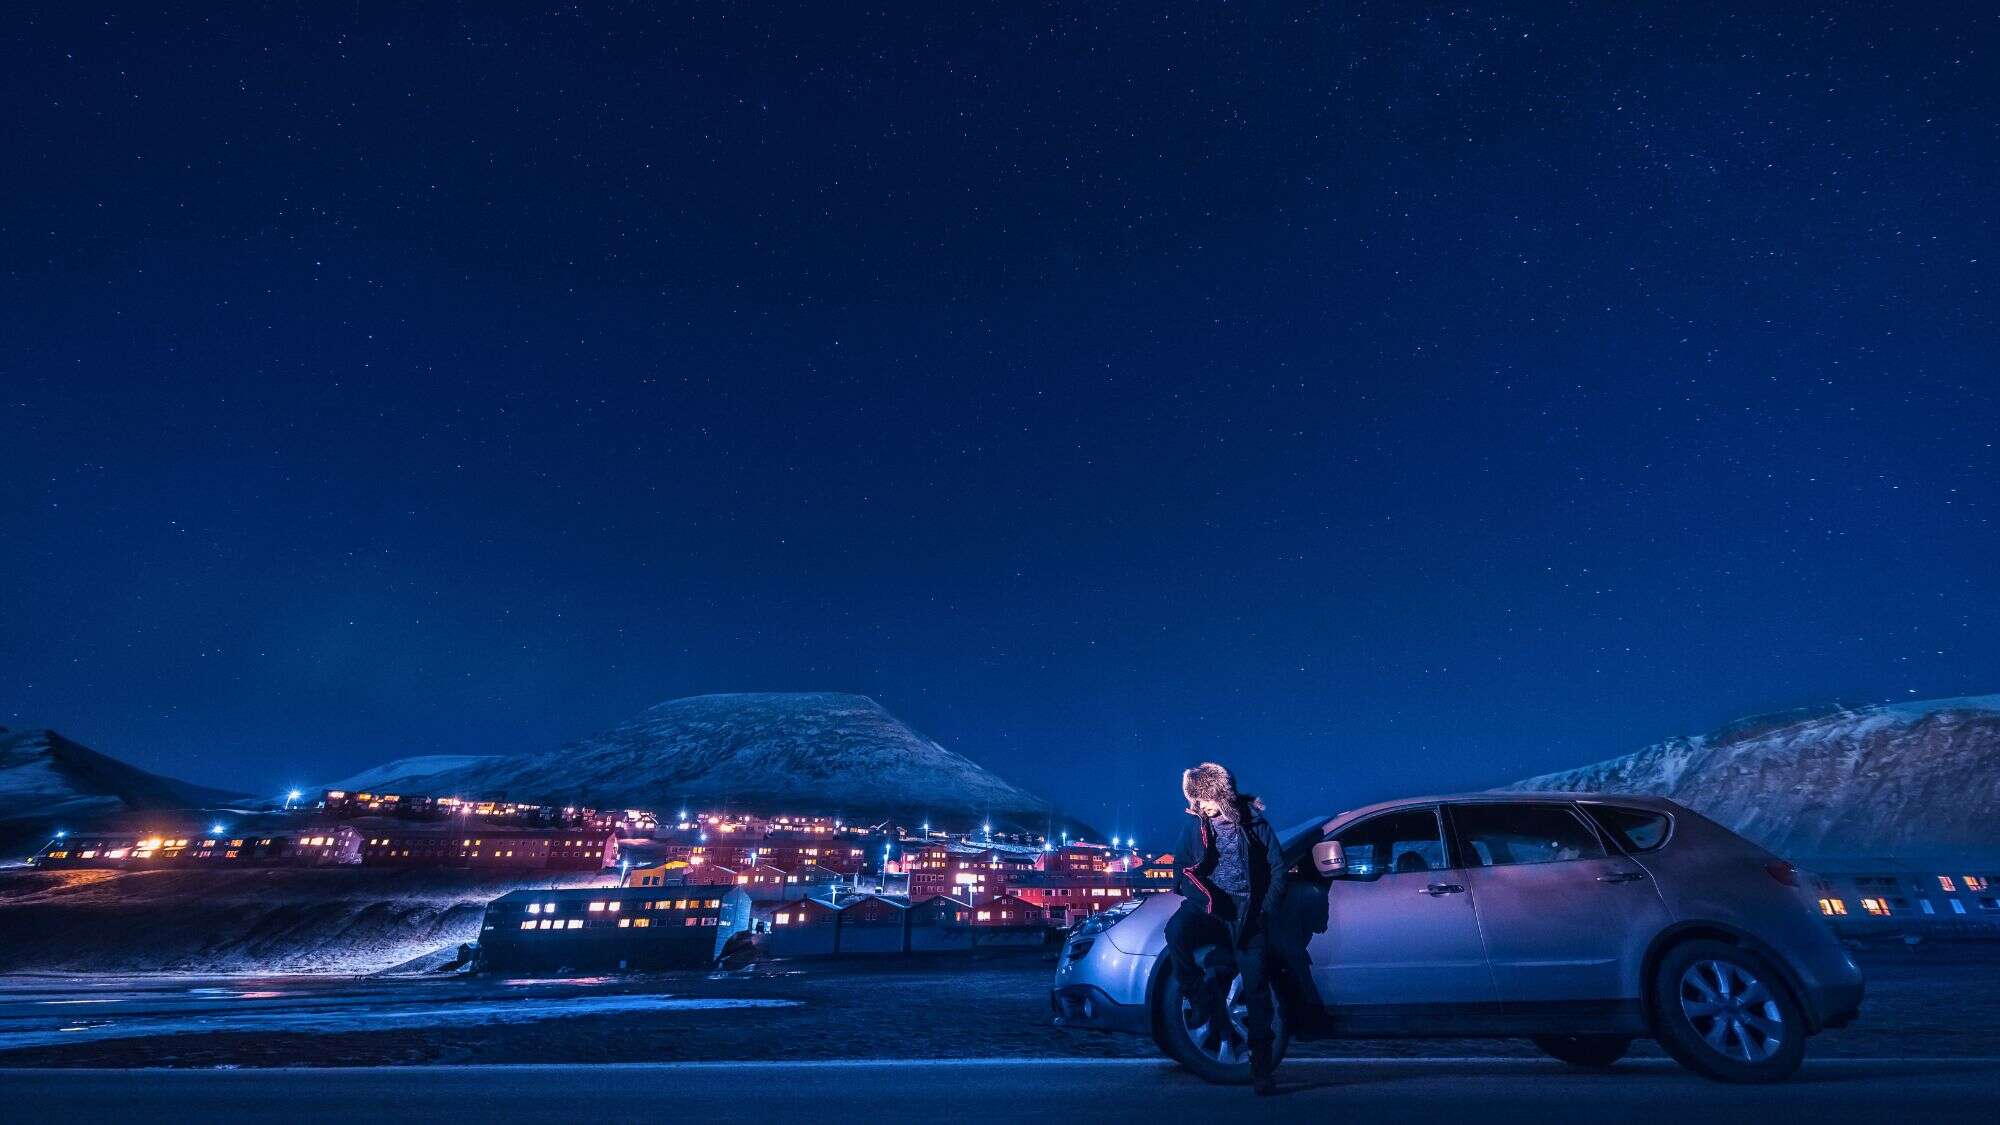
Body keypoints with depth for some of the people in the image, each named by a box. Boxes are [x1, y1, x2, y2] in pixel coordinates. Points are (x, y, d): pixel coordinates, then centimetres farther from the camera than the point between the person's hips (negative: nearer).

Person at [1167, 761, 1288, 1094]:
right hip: (1208, 906, 1)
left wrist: (1264, 908, -3)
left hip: (1249, 913, -1)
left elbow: (1278, 869, 6)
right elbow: (1182, 873, 10)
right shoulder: (1195, 827, 9)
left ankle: (1261, 1070, 11)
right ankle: (1204, 1002, -11)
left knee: (1256, 988, -3)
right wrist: (1200, 898, -7)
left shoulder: (1253, 821, 4)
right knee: (1176, 930, -30)